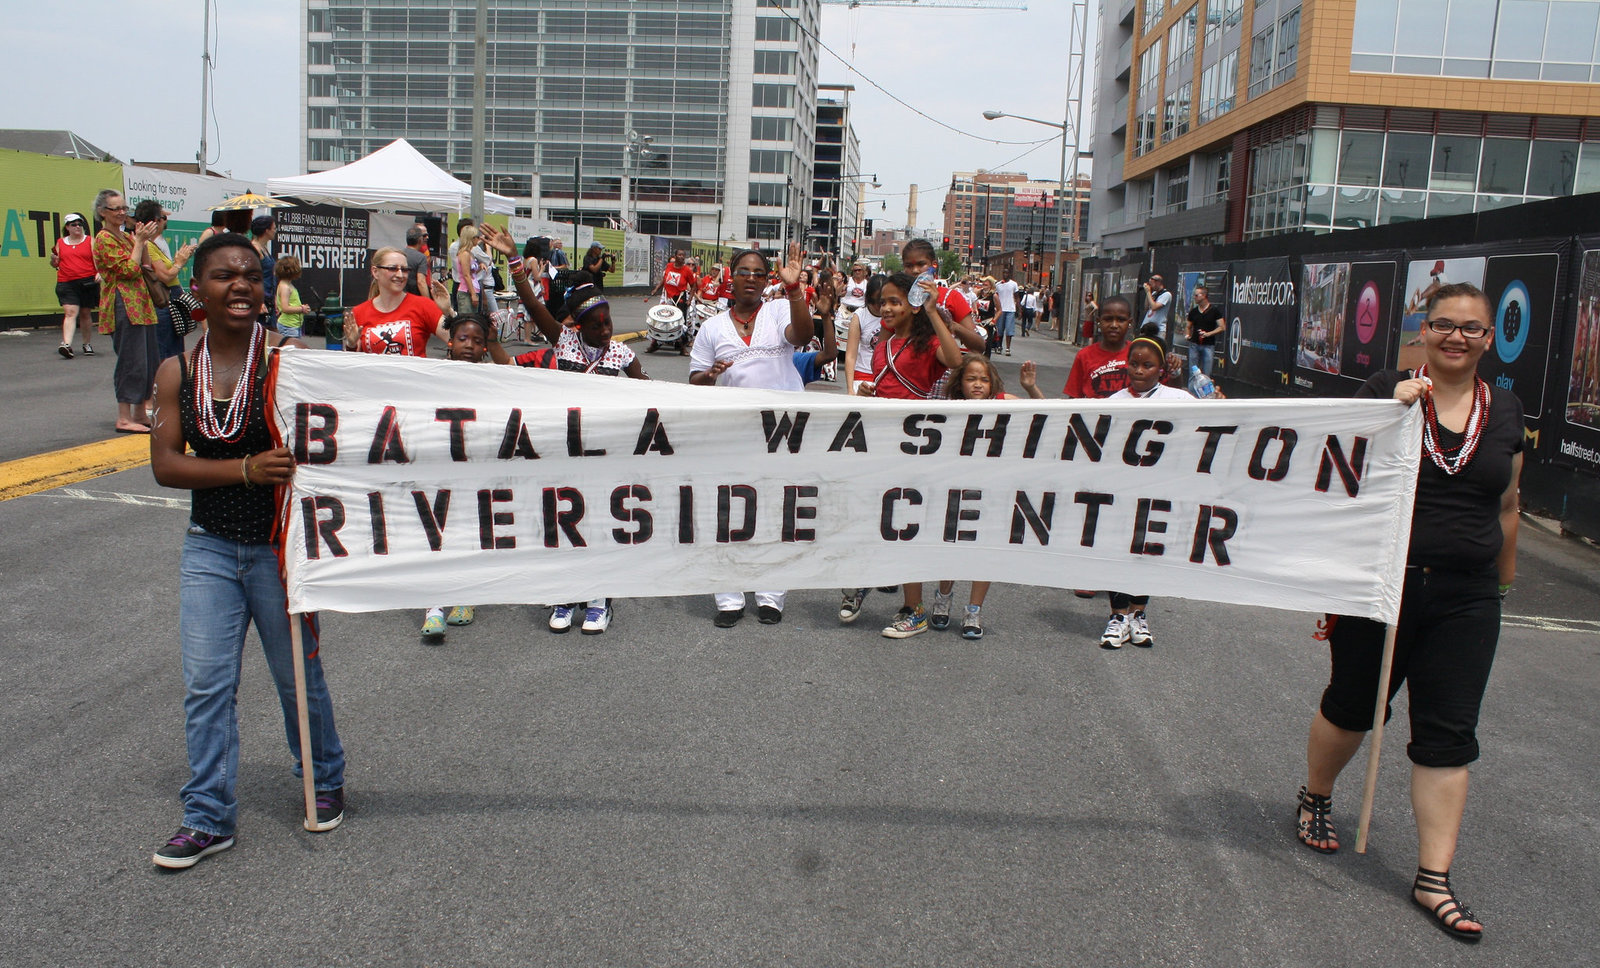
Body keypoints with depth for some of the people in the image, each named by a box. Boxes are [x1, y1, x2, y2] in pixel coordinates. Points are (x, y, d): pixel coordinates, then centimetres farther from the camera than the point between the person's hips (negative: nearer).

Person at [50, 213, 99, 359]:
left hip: (87, 282, 0)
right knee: (70, 312, -13)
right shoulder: (60, 243, 13)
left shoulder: (90, 241, 8)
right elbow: (55, 264, 21)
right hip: (66, 284, 1)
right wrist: (53, 260, -2)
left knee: (85, 314, 8)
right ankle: (67, 344, -26)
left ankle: (88, 344, 22)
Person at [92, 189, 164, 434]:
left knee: (150, 362, 10)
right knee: (131, 361, -9)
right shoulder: (104, 239, -8)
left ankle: (140, 413, 17)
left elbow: (145, 268, 14)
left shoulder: (126, 236, 18)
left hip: (141, 304, 9)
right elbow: (129, 270, -17)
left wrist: (145, 240, 4)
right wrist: (139, 241, -10)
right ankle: (124, 418, -5)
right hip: (124, 306, -9)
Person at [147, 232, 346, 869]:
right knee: (206, 684, 3)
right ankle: (209, 817, 17)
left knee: (298, 674, 11)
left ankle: (324, 780, 35)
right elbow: (165, 463, -5)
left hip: (278, 547, -2)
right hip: (209, 550, 3)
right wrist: (246, 469, -20)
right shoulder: (177, 373, 1)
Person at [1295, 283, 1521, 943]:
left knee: (1448, 734, 2)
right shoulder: (1388, 389, -4)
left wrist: (1504, 581, 18)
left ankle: (1433, 878, 9)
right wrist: (1396, 411, -22)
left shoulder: (1504, 410, 7)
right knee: (1353, 704, 12)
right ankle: (1315, 797, 40)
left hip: (1466, 598, 3)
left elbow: (1506, 506, 15)